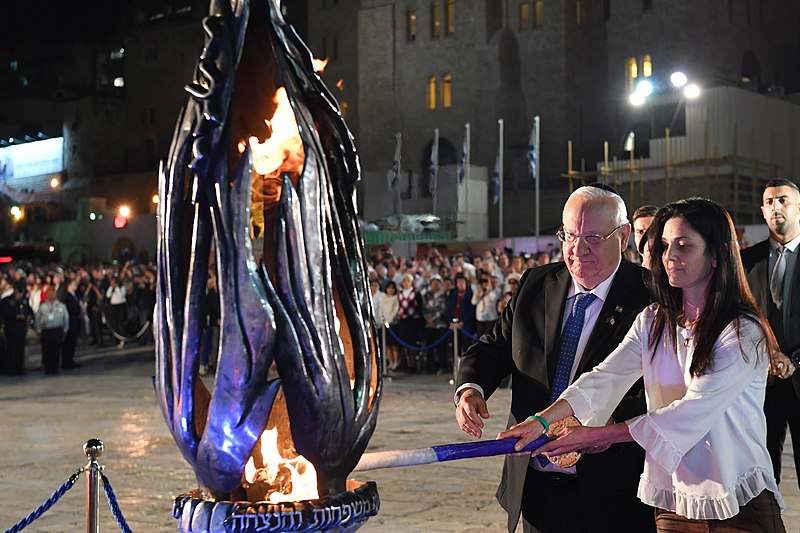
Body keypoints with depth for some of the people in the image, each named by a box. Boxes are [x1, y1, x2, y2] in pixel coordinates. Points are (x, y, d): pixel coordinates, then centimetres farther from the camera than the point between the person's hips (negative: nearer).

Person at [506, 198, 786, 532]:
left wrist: (596, 435, -23)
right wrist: (543, 419, -25)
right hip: (671, 502, 5)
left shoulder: (744, 333, -14)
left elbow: (692, 410, -21)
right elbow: (605, 377, -8)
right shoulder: (653, 322, 5)